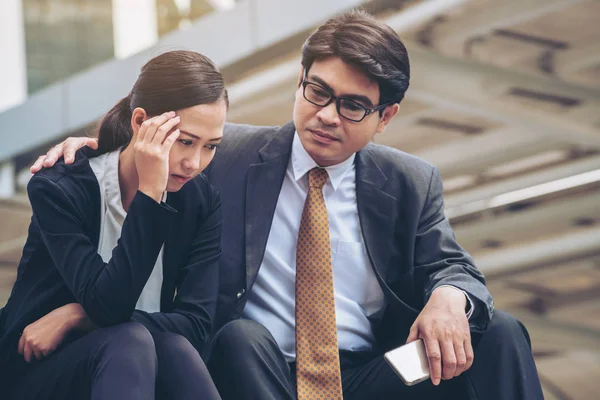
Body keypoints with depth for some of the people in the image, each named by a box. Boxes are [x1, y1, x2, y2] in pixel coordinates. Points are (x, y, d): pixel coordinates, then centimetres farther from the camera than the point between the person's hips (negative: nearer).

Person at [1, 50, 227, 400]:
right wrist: (149, 192, -27)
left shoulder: (202, 201, -2)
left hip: (151, 370, 3)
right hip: (43, 371, -3)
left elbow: (197, 326, -11)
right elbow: (109, 304, -25)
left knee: (174, 345, -33)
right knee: (131, 340, -35)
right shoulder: (59, 190, -13)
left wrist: (79, 316, -18)